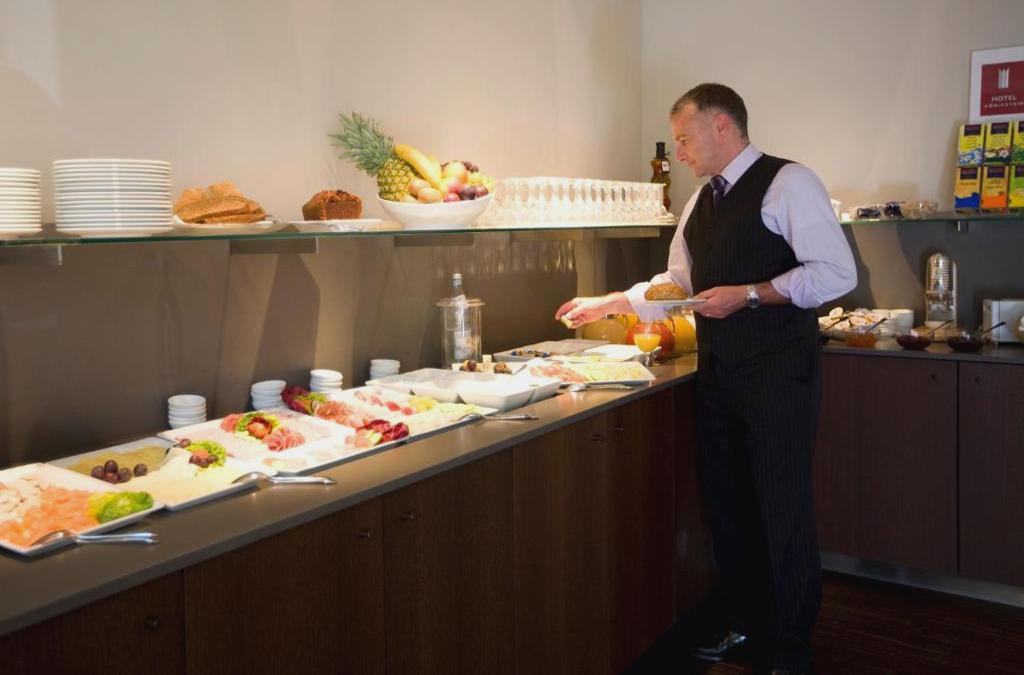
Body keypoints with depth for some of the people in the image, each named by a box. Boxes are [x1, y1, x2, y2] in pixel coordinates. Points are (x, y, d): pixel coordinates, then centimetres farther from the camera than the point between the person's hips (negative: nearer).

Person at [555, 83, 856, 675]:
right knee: (728, 506, 14)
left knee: (782, 513, -1)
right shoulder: (701, 202, 16)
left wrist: (749, 295, -19)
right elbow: (675, 283, 23)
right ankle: (742, 626, 30)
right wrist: (608, 304, 16)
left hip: (777, 374, -7)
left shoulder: (787, 183, -9)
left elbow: (837, 272, -15)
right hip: (718, 374, 8)